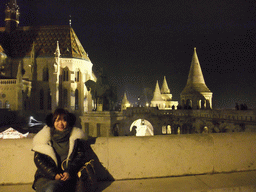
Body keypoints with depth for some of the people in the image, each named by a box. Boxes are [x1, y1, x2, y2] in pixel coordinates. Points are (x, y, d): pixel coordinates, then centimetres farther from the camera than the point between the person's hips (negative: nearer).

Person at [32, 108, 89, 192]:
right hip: (45, 177, 1)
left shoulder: (75, 136, 12)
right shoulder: (44, 136, 11)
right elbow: (38, 159, 4)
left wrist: (70, 172, -11)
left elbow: (81, 156, 6)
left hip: (67, 176, -1)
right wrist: (53, 174, -10)